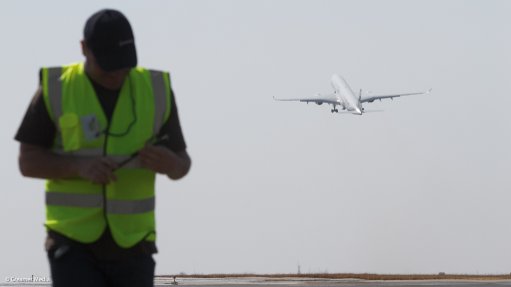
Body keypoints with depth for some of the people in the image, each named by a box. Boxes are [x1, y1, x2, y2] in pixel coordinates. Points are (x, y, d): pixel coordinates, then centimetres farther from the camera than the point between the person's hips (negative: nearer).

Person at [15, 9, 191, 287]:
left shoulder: (156, 90, 2)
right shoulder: (55, 89, -3)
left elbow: (181, 164, 7)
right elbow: (28, 162, -3)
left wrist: (169, 164, -18)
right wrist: (80, 167, -22)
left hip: (130, 241, 2)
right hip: (73, 240, -2)